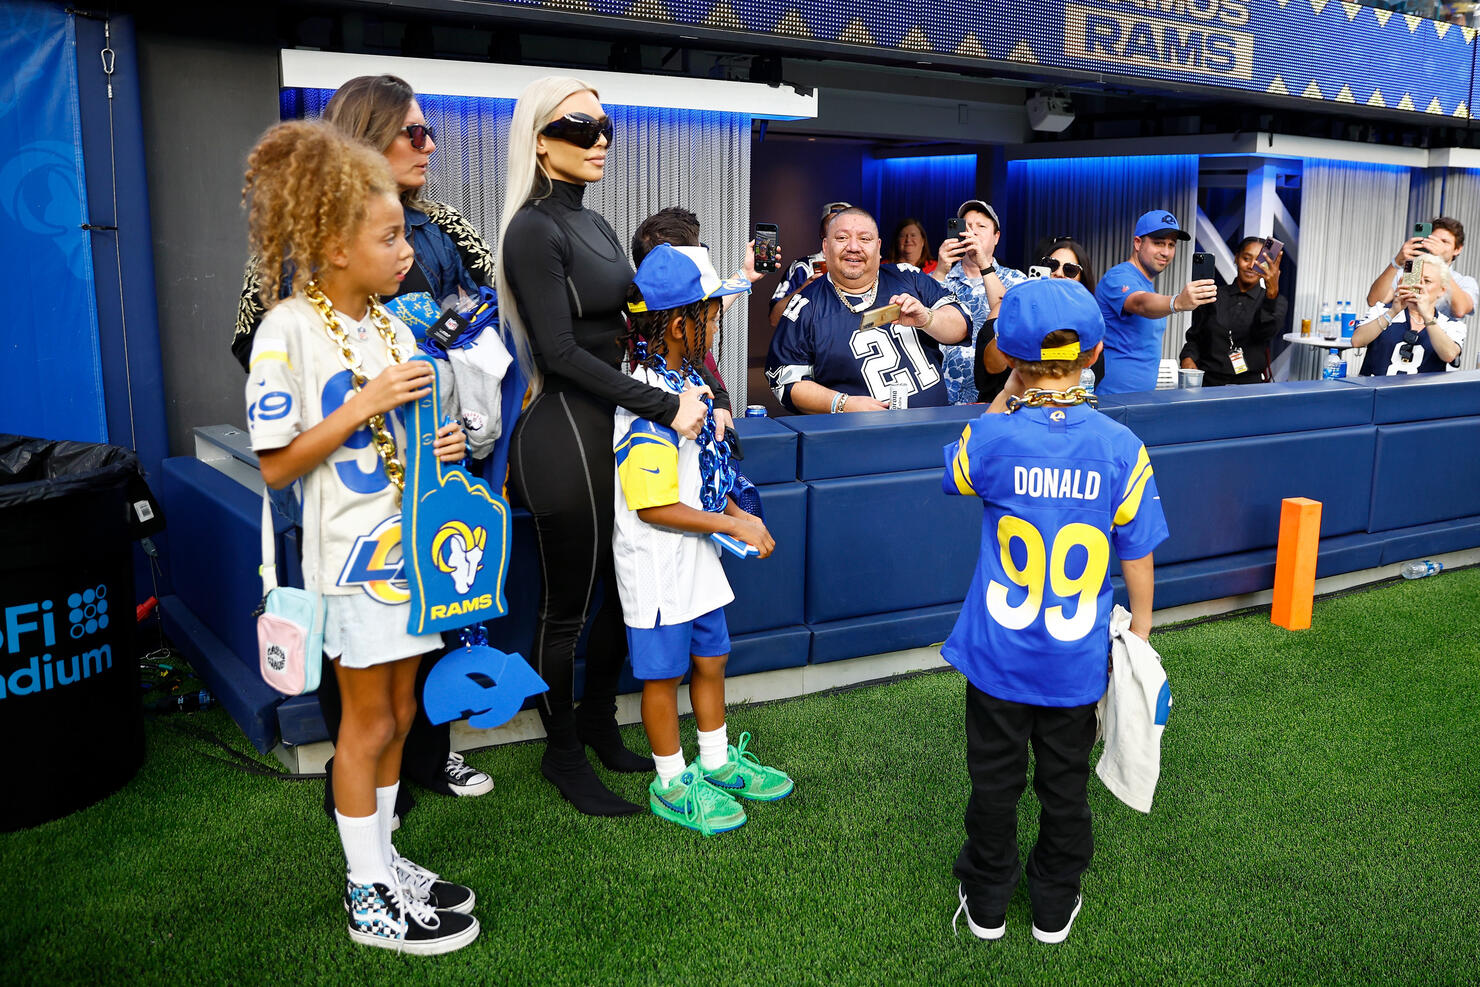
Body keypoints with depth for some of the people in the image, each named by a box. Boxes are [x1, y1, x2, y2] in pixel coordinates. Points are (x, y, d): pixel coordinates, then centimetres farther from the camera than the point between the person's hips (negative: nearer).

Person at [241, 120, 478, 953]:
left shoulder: (394, 327, 8)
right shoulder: (288, 330, -14)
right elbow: (277, 467, -16)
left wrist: (444, 444, -3)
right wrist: (366, 404, -21)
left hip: (413, 540, 7)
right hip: (355, 552, -7)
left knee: (399, 711, 15)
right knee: (369, 720, 4)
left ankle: (384, 862, 31)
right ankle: (369, 896, 19)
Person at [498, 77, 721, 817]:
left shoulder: (593, 225, 14)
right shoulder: (535, 230, -12)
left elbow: (637, 327, 15)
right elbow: (560, 351, -20)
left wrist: (705, 389, 1)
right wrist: (664, 405, -21)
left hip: (619, 428, 9)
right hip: (567, 434, -8)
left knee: (624, 587, 17)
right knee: (567, 604, 5)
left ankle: (599, 722, 35)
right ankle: (563, 752, 22)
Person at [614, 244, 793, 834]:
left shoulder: (687, 380, 5)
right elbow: (654, 507, -25)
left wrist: (738, 513, 5)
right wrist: (733, 525, -19)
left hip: (697, 557, 9)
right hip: (657, 565, -9)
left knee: (710, 657, 20)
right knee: (663, 672, 7)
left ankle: (718, 763, 38)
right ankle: (671, 785, 24)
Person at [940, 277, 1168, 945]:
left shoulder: (993, 437, -17)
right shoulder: (1121, 447, -14)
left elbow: (957, 467, 8)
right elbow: (1137, 554, -6)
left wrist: (1009, 392, 4)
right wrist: (1140, 627, 10)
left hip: (998, 657, -1)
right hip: (1078, 661, 1)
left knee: (995, 782, 17)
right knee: (1065, 785, 20)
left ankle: (986, 902, 35)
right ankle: (1055, 905, 38)